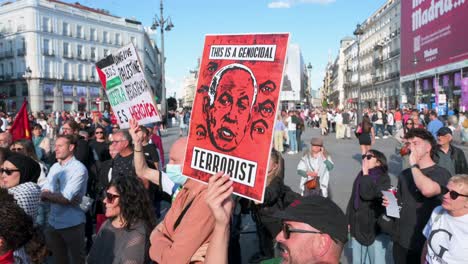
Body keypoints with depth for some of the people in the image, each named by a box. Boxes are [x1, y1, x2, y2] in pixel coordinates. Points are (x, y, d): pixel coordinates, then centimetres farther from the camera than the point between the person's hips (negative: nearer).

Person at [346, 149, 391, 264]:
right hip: (358, 227, 5)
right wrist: (348, 220, 13)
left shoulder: (383, 178, -9)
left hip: (375, 228, -5)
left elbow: (367, 194, -25)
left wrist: (366, 173, -15)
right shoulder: (361, 176, 8)